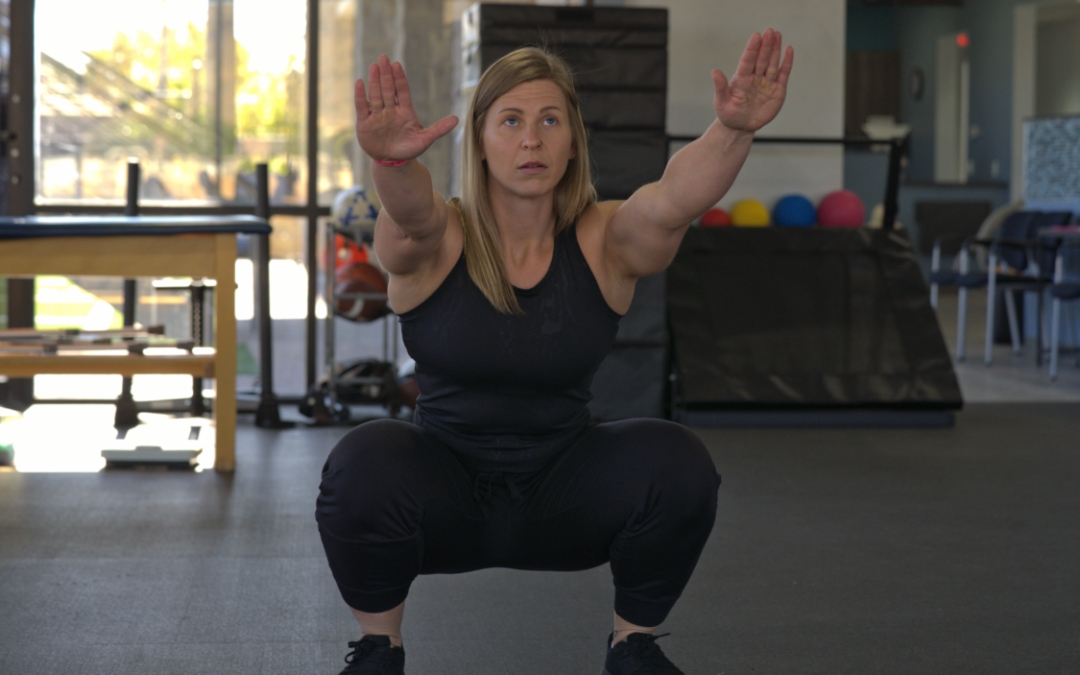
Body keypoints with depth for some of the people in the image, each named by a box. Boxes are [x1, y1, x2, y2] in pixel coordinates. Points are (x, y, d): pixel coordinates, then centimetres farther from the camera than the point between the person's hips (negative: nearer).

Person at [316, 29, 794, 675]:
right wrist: (393, 160, -62)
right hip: (448, 493, -1)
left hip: (564, 498, 1)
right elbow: (410, 211, -37)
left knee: (677, 464, -27)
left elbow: (674, 200, -32)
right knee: (363, 469, -32)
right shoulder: (434, 241, -13)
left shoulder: (605, 243, -11)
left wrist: (733, 131, -53)